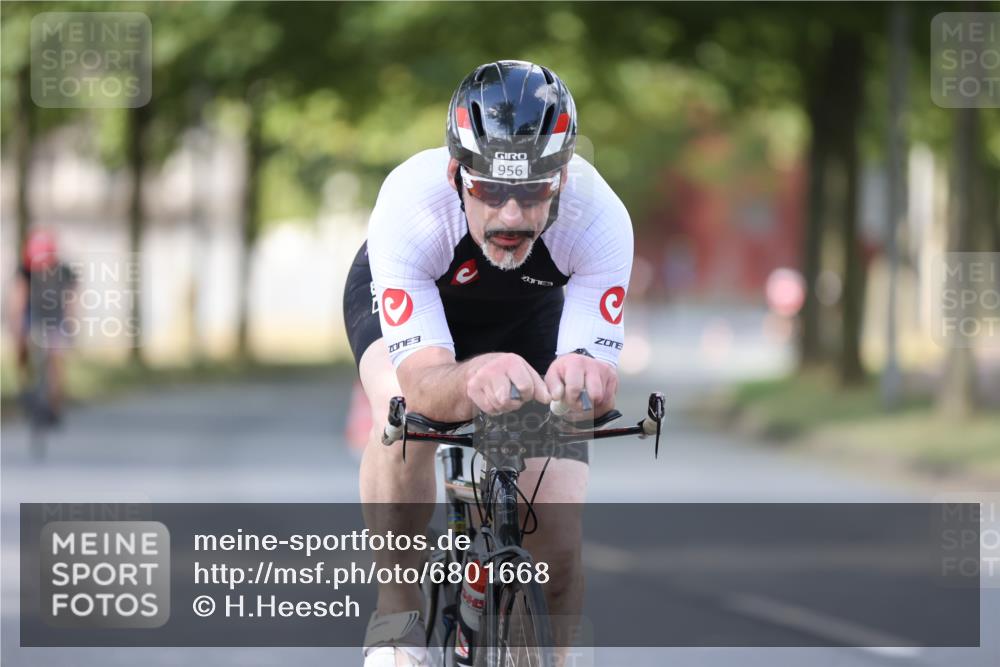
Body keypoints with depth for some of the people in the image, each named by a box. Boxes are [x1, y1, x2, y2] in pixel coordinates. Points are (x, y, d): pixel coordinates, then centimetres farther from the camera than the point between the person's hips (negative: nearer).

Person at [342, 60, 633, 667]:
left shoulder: (600, 219, -38)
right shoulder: (410, 206, -42)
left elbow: (597, 381, -41)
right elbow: (422, 381, -48)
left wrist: (584, 380, -66)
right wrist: (472, 380, -72)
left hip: (528, 311, 2)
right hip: (407, 297, -1)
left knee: (559, 553, -10)